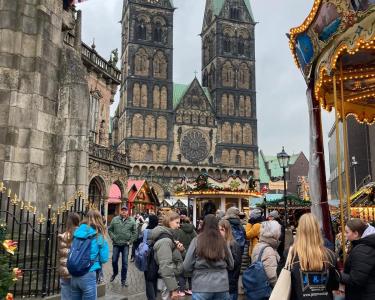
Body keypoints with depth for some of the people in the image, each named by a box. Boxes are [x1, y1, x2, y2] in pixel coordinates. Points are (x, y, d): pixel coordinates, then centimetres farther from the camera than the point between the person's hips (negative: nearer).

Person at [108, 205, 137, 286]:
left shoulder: (131, 221, -1)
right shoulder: (115, 219, 1)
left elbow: (135, 232, 3)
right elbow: (110, 229, 6)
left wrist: (130, 241, -4)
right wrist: (113, 238, -4)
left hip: (126, 244, -1)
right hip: (116, 244, 1)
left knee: (125, 262, 2)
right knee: (114, 260, 9)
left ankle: (123, 280, 14)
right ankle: (115, 273, 38)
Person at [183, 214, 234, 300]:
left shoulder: (196, 241, -9)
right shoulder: (223, 242, -4)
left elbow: (187, 267, -5)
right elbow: (231, 266, 8)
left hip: (201, 287, -2)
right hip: (222, 287, 2)